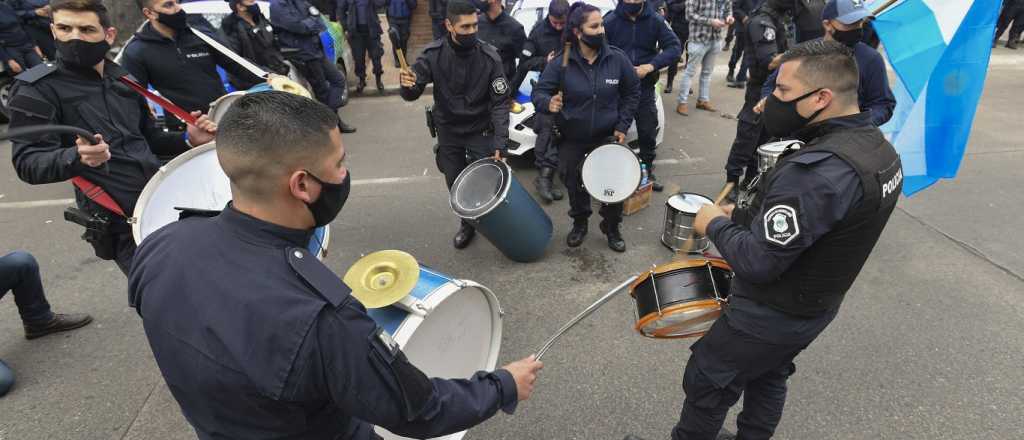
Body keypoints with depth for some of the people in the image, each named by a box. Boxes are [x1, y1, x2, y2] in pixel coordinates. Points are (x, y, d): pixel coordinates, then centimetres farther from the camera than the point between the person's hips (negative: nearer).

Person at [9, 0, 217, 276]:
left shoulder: (123, 79, 12)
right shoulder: (36, 90, -6)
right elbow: (28, 163, -14)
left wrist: (188, 139, 1)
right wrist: (77, 157, -34)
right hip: (122, 225, -6)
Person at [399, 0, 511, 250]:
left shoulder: (489, 57, -17)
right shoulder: (433, 54, -13)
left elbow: (500, 103, -16)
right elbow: (412, 94, -10)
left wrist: (501, 143, -26)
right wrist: (407, 85, -36)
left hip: (481, 131, -2)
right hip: (448, 132, 2)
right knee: (456, 186, 11)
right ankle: (468, 224, 38)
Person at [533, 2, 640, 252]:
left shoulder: (617, 58, -10)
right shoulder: (560, 63, -14)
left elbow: (632, 92, 2)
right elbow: (539, 92, -12)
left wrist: (622, 126, -4)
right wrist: (548, 102, -36)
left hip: (607, 137, 0)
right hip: (571, 139, 0)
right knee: (574, 185, 13)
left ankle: (612, 228, 26)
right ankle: (580, 223, 38)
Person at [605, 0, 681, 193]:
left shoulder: (656, 21, -4)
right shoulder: (610, 21, -7)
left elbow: (675, 47, -6)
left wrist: (650, 66, -19)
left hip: (645, 88, 2)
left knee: (648, 132, 10)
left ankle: (648, 171, 30)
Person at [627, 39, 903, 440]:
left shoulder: (816, 170, -35)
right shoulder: (878, 147, -2)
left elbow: (757, 262, -32)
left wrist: (716, 224, -15)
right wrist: (744, 216, 1)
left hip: (770, 317, -9)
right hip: (817, 305, 9)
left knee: (706, 383, 13)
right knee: (768, 379, 29)